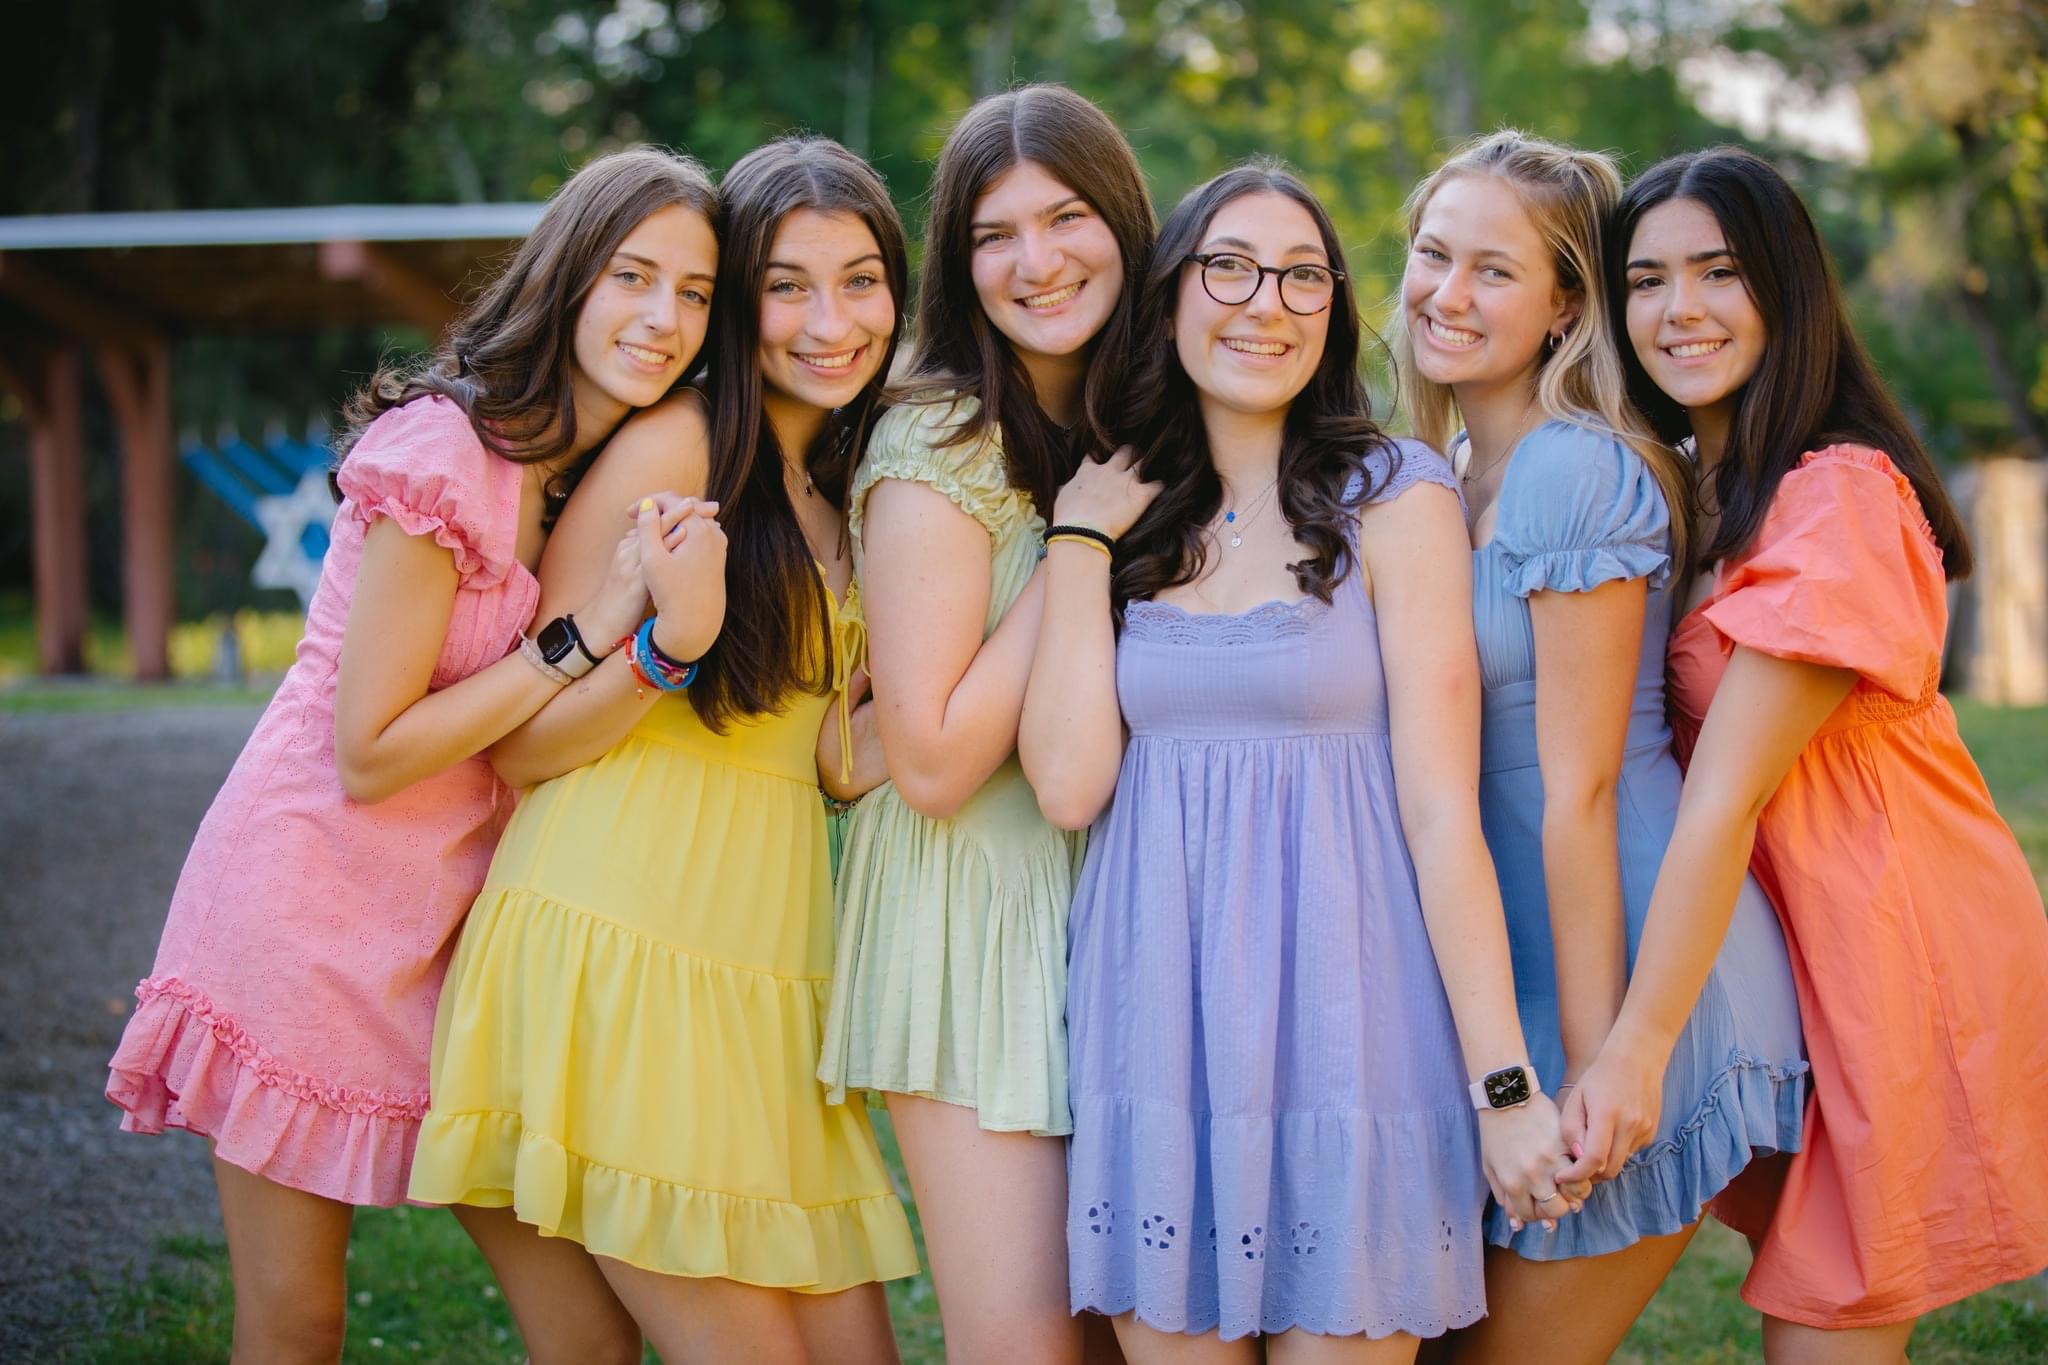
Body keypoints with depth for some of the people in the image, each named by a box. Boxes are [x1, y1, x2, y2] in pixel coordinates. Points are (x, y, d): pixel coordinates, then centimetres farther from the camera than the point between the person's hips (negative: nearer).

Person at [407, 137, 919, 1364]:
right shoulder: (677, 447, -5)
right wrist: (671, 647, -22)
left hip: (766, 973, 7)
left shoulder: (861, 493, 17)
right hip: (618, 945, -7)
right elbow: (517, 747, -5)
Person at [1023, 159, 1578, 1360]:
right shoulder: (1132, 517, 10)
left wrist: (1505, 1086, -11)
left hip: (1338, 1022, -3)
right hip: (1158, 1027, 3)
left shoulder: (1394, 498, -2)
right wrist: (1081, 538, 1)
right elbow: (1070, 782, -2)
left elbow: (1441, 811, -7)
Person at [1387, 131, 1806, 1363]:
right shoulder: (1453, 481, 13)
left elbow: (1578, 788, -18)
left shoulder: (1573, 472, -15)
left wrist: (1593, 1066, -17)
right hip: (1513, 976, 9)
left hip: (1634, 975, -9)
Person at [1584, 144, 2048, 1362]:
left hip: (1899, 949, -8)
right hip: (1789, 944, 8)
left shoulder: (1840, 497, -19)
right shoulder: (1696, 491, 10)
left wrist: (1639, 1048, -25)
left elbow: (1728, 795, -24)